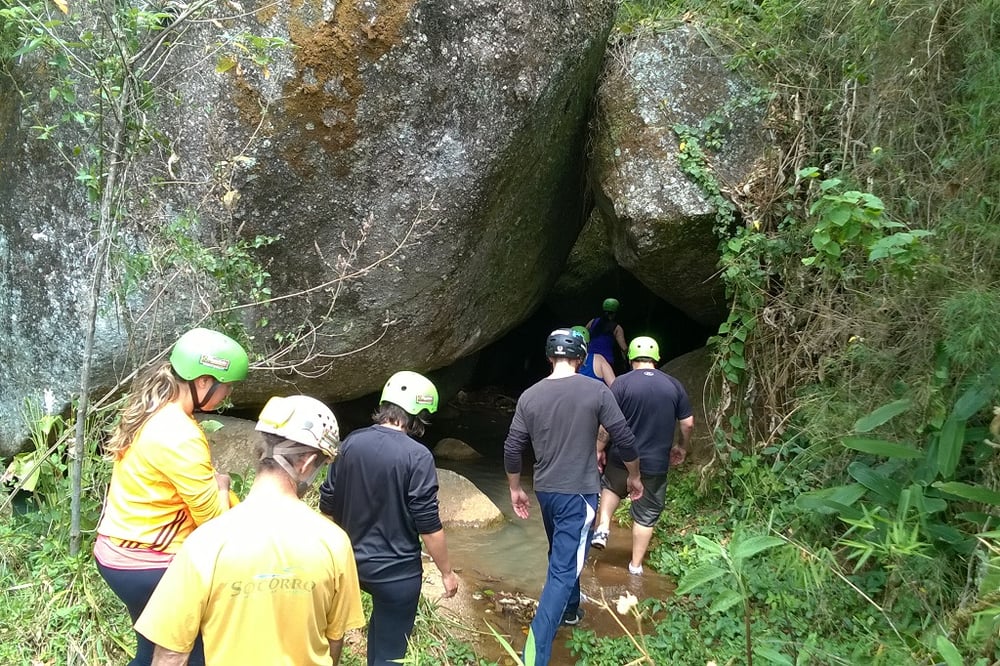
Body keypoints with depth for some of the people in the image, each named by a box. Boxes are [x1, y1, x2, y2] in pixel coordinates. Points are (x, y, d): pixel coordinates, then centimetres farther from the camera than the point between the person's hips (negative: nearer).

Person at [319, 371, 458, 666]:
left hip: (353, 561, 6)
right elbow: (429, 526, -17)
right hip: (396, 570, -6)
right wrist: (447, 572, -3)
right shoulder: (417, 456, -21)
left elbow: (327, 505, 4)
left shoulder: (352, 442, -4)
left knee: (382, 619, 34)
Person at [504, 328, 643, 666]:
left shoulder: (529, 396, -2)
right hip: (579, 493, -5)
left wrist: (515, 489, 15)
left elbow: (512, 449, 1)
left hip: (546, 491, 5)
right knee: (563, 570, -4)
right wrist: (634, 476, 10)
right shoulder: (596, 391, -11)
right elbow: (624, 438, -7)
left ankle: (569, 610, 49)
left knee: (562, 556, 27)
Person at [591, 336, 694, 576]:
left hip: (623, 458, -1)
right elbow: (688, 423, 3)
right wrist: (682, 447, 20)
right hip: (656, 464, 1)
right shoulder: (674, 385, -1)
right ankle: (636, 566, 21)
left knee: (611, 487, 31)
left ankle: (603, 527, 14)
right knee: (646, 515, 14)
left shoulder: (622, 383, -10)